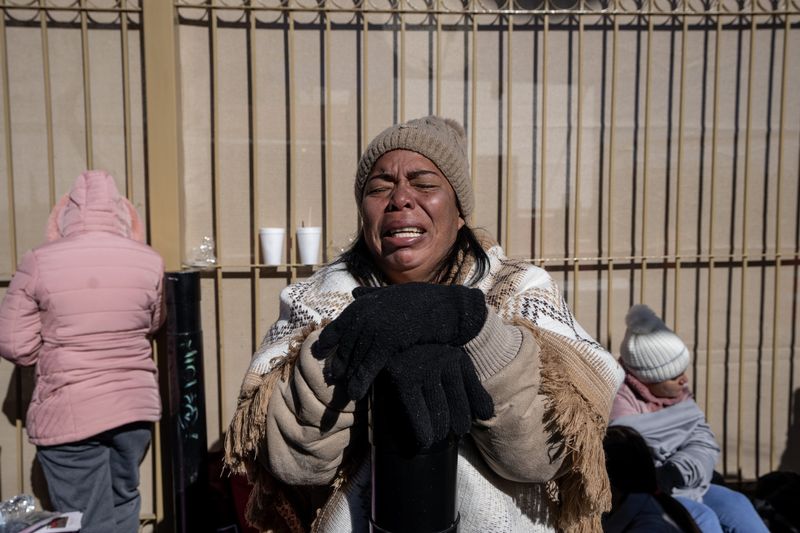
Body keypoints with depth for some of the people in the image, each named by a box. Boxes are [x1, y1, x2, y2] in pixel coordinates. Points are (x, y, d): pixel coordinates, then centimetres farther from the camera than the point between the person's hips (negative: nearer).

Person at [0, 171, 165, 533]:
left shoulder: (39, 262, -10)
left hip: (68, 415, -2)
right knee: (124, 502, 23)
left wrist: (59, 348, 12)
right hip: (137, 406, 3)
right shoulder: (150, 262, -4)